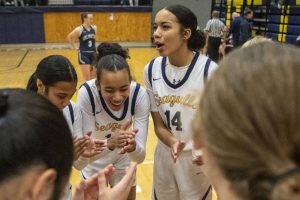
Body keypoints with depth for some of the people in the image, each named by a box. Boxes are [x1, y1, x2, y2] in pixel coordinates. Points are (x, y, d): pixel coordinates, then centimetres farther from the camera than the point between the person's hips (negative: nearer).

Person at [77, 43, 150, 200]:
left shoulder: (139, 94, -28)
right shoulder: (86, 93, -31)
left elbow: (140, 156, -26)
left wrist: (133, 146, -48)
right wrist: (110, 142, -48)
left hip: (124, 164, 1)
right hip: (94, 166, -1)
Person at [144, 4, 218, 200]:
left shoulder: (209, 70, -19)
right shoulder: (152, 70, -7)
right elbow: (158, 124, -3)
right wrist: (172, 143, -23)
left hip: (197, 159, -3)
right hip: (164, 156, 4)